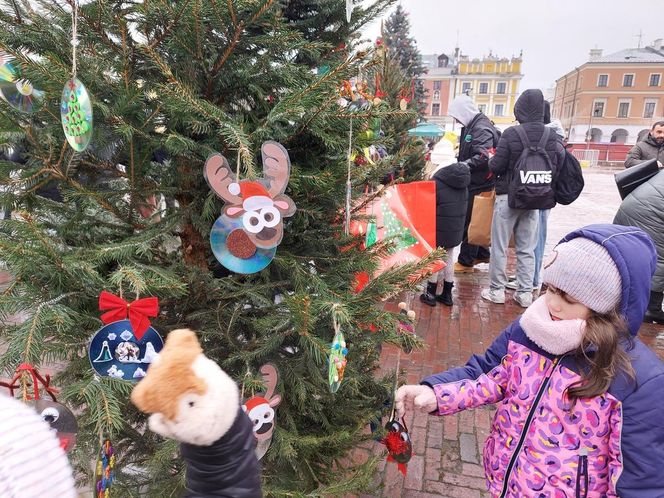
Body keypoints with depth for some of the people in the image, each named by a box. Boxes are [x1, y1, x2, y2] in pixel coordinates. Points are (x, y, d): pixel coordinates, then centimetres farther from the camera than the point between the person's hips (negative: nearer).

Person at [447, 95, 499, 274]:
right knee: (473, 220, 18)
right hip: (472, 182, 10)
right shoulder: (471, 126, 15)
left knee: (469, 222, -4)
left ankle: (466, 262, 5)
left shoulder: (481, 128, -16)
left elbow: (483, 158, -26)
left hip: (478, 184, -10)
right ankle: (482, 254, 32)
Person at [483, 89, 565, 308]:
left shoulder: (512, 133, -14)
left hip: (508, 196, -4)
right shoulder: (552, 136, -2)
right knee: (527, 248, 12)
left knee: (499, 246, 7)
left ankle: (496, 290, 13)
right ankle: (525, 292, 17)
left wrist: (491, 160, 8)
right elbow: (559, 163, 3)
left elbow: (496, 166, -13)